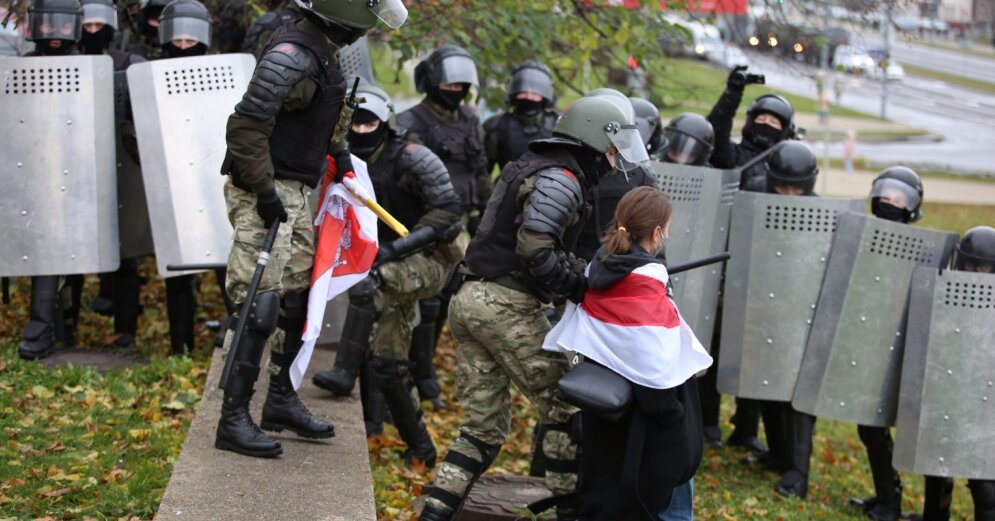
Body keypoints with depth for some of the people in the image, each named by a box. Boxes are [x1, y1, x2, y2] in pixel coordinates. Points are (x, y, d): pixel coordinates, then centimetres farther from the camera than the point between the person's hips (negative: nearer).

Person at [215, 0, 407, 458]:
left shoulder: (321, 55, 11)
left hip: (293, 193, 10)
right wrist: (264, 191, -24)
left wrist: (338, 151, 22)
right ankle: (233, 420, -4)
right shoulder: (291, 54, -20)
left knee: (298, 297, 16)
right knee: (260, 307, -10)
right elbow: (246, 125, -26)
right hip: (265, 195, -10)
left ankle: (281, 401, 29)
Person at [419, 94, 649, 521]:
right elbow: (534, 250, -23)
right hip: (507, 306, -9)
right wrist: (581, 287, -13)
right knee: (565, 410, 4)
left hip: (470, 299, 9)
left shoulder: (532, 167, 20)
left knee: (484, 425, 12)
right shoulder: (561, 181, -11)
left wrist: (584, 273, 12)